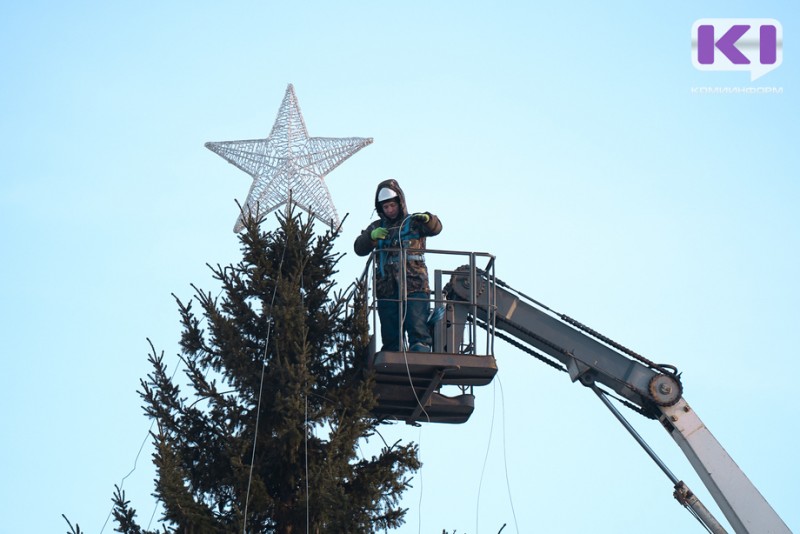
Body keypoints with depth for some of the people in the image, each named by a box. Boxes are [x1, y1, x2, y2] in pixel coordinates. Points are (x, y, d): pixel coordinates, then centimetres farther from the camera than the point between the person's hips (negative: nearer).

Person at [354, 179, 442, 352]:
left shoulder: (414, 222, 12)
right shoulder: (377, 227, 20)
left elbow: (436, 228, -7)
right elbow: (359, 248, 7)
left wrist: (428, 219, -31)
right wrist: (372, 236, -14)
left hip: (415, 287, -3)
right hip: (387, 290, 3)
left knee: (417, 329, -14)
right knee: (390, 335, 2)